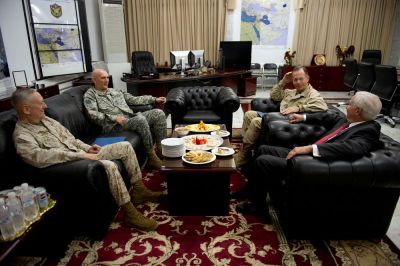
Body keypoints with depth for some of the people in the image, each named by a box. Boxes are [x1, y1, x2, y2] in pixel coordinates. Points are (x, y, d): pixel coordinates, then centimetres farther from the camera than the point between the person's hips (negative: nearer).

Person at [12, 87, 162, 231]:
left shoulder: (46, 120, 13)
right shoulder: (22, 135, -13)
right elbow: (39, 157, -31)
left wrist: (87, 148, 3)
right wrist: (80, 155, -30)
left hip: (82, 156, 9)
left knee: (125, 146, 0)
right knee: (108, 166, -35)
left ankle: (138, 190, 6)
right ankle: (130, 214, -23)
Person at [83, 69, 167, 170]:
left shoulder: (114, 91, 27)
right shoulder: (90, 95, 7)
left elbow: (133, 99, 28)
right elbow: (93, 114, -9)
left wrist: (154, 99, 21)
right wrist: (114, 118, -23)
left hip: (132, 118, 7)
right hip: (114, 125, -7)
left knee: (158, 113, -11)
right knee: (141, 119, -35)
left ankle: (161, 149, -9)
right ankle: (152, 157, -27)